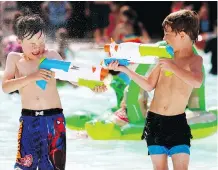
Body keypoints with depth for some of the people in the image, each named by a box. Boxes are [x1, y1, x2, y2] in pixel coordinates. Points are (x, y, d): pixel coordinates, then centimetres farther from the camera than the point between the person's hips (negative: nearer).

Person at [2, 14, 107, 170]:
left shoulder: (51, 55, 1)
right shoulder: (14, 58, 4)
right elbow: (5, 87, -7)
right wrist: (32, 77, -20)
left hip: (54, 118, 0)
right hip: (28, 120, 0)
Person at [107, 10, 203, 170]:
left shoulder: (194, 59, -8)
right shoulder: (165, 57, 7)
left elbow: (197, 82, -30)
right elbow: (149, 85, 10)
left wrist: (172, 67, -26)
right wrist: (125, 70, 4)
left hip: (177, 123, -5)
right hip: (155, 121, 5)